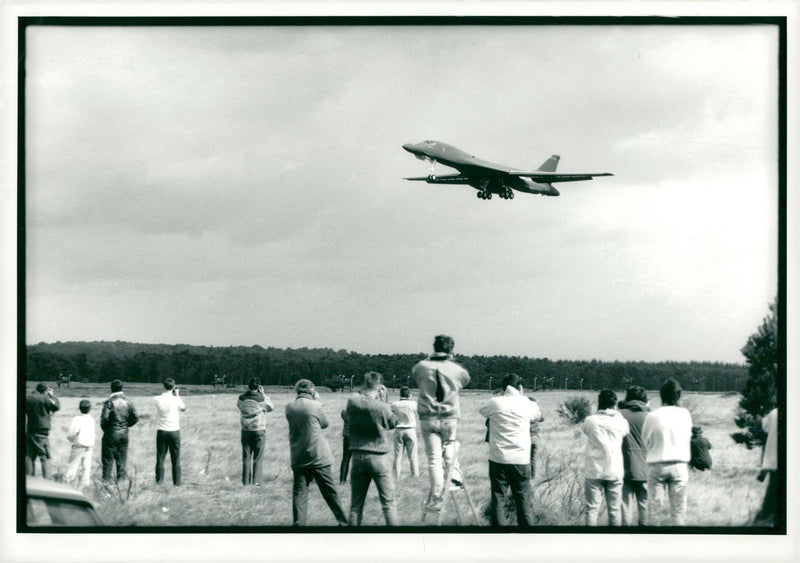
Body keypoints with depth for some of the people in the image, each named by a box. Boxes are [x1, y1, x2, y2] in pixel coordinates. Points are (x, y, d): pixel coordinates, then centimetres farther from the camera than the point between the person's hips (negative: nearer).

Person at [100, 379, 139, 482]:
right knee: (122, 460, 13)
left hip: (111, 434, -4)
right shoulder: (128, 402, 1)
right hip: (124, 434, 4)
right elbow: (135, 418, 1)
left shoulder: (109, 402, -12)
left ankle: (106, 479, 1)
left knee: (108, 458, 3)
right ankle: (121, 479, 15)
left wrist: (104, 428, -1)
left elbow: (104, 418, -19)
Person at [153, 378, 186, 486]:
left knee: (160, 458, 6)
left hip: (161, 431, 2)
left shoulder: (158, 399, -3)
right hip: (174, 431, -2)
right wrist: (177, 395, 16)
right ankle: (176, 483, 4)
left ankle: (158, 481, 4)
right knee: (176, 459, 5)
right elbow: (183, 408, 9)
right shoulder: (175, 399, -9)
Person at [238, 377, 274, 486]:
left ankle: (245, 482, 7)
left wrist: (247, 392, 12)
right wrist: (263, 394, 8)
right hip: (259, 431, -2)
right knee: (257, 458, 5)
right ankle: (256, 482, 1)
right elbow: (270, 407, 6)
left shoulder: (242, 398, -5)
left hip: (245, 431, 2)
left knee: (246, 458, 7)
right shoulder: (261, 398, -12)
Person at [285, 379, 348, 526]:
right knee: (330, 491, 6)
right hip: (318, 456, -3)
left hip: (298, 458, 3)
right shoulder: (314, 406, -9)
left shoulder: (289, 408, 1)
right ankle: (343, 521, 14)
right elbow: (325, 423, 6)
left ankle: (298, 523, -3)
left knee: (299, 492, 5)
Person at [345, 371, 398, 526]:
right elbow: (393, 423, 3)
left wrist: (362, 392, 12)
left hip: (358, 457, 3)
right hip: (379, 458, -3)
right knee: (388, 503, 2)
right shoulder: (382, 407, -14)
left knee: (356, 505, 9)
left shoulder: (352, 402, -5)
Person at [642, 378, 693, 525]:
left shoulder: (652, 416, -5)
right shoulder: (685, 414, -2)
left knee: (653, 507, 6)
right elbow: (688, 437, 8)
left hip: (656, 464, -1)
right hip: (680, 464, 1)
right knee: (678, 508, 5)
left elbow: (646, 441, 5)